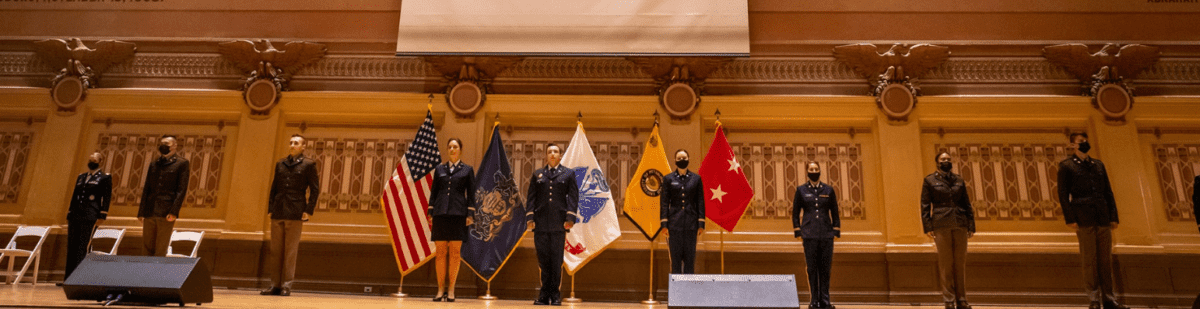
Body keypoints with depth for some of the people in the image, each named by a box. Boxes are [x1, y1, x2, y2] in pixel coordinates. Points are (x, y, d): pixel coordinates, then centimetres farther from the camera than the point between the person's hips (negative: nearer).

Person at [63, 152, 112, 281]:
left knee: (82, 248, -10)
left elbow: (107, 198, -3)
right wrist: (69, 217, 16)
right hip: (75, 217, 6)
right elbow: (74, 197, 22)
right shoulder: (80, 177, 20)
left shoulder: (105, 177, 3)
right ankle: (68, 278, 6)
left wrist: (102, 217, -11)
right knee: (71, 248, 3)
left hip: (90, 218, -6)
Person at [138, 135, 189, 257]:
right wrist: (141, 211, 9)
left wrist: (174, 211, -15)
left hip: (166, 213, -5)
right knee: (147, 247, 8)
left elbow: (182, 190, -5)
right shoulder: (153, 164, 19)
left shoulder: (182, 163, 3)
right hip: (150, 212, 6)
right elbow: (146, 189, 17)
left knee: (161, 250, -3)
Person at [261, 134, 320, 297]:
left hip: (295, 213, -5)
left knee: (290, 251, -3)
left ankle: (286, 286, 1)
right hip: (278, 212, 5)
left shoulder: (308, 164, 3)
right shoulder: (280, 164, 17)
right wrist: (270, 209, 10)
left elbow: (315, 189, 0)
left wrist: (309, 210, -7)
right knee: (275, 250, 5)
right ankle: (275, 285, 10)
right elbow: (274, 188, 18)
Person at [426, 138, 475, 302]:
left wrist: (470, 215, -3)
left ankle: (451, 290, 3)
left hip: (458, 214, -2)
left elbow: (471, 195, 5)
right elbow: (434, 192, 13)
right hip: (440, 213, 2)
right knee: (440, 251, 0)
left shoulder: (467, 170, 8)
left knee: (455, 252, -3)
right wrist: (430, 213, 6)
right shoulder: (439, 169, 14)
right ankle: (440, 290, 6)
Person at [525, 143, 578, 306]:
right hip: (541, 223, 2)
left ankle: (555, 295, 7)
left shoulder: (568, 174, 11)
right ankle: (544, 295, 8)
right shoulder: (537, 174, 16)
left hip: (559, 223, -1)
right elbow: (531, 197, 11)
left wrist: (570, 217, -7)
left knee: (556, 260, 0)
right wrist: (530, 217, -1)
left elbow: (573, 197, 4)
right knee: (543, 259, 2)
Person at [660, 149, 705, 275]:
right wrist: (664, 225, -4)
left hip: (691, 223, 1)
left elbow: (700, 202, 7)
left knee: (690, 256, 3)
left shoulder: (696, 178, 8)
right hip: (674, 223, -1)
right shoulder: (668, 179, 5)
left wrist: (701, 224, 1)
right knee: (675, 256, 0)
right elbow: (664, 202, 2)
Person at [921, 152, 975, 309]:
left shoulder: (959, 180, 14)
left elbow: (967, 204, 14)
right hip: (941, 224, -3)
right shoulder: (930, 180, 5)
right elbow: (925, 205, 1)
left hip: (960, 224, 3)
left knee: (960, 262, 4)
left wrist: (971, 225, 8)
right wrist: (928, 226, -7)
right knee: (945, 263, -3)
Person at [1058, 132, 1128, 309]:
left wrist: (1113, 217, 8)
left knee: (1105, 258, 4)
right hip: (1083, 219, -4)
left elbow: (1108, 193, 18)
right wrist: (1070, 219, -10)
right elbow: (1063, 194, -2)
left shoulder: (1098, 165, 19)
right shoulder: (1066, 166, 5)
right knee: (1089, 259, -4)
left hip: (1103, 219, 4)